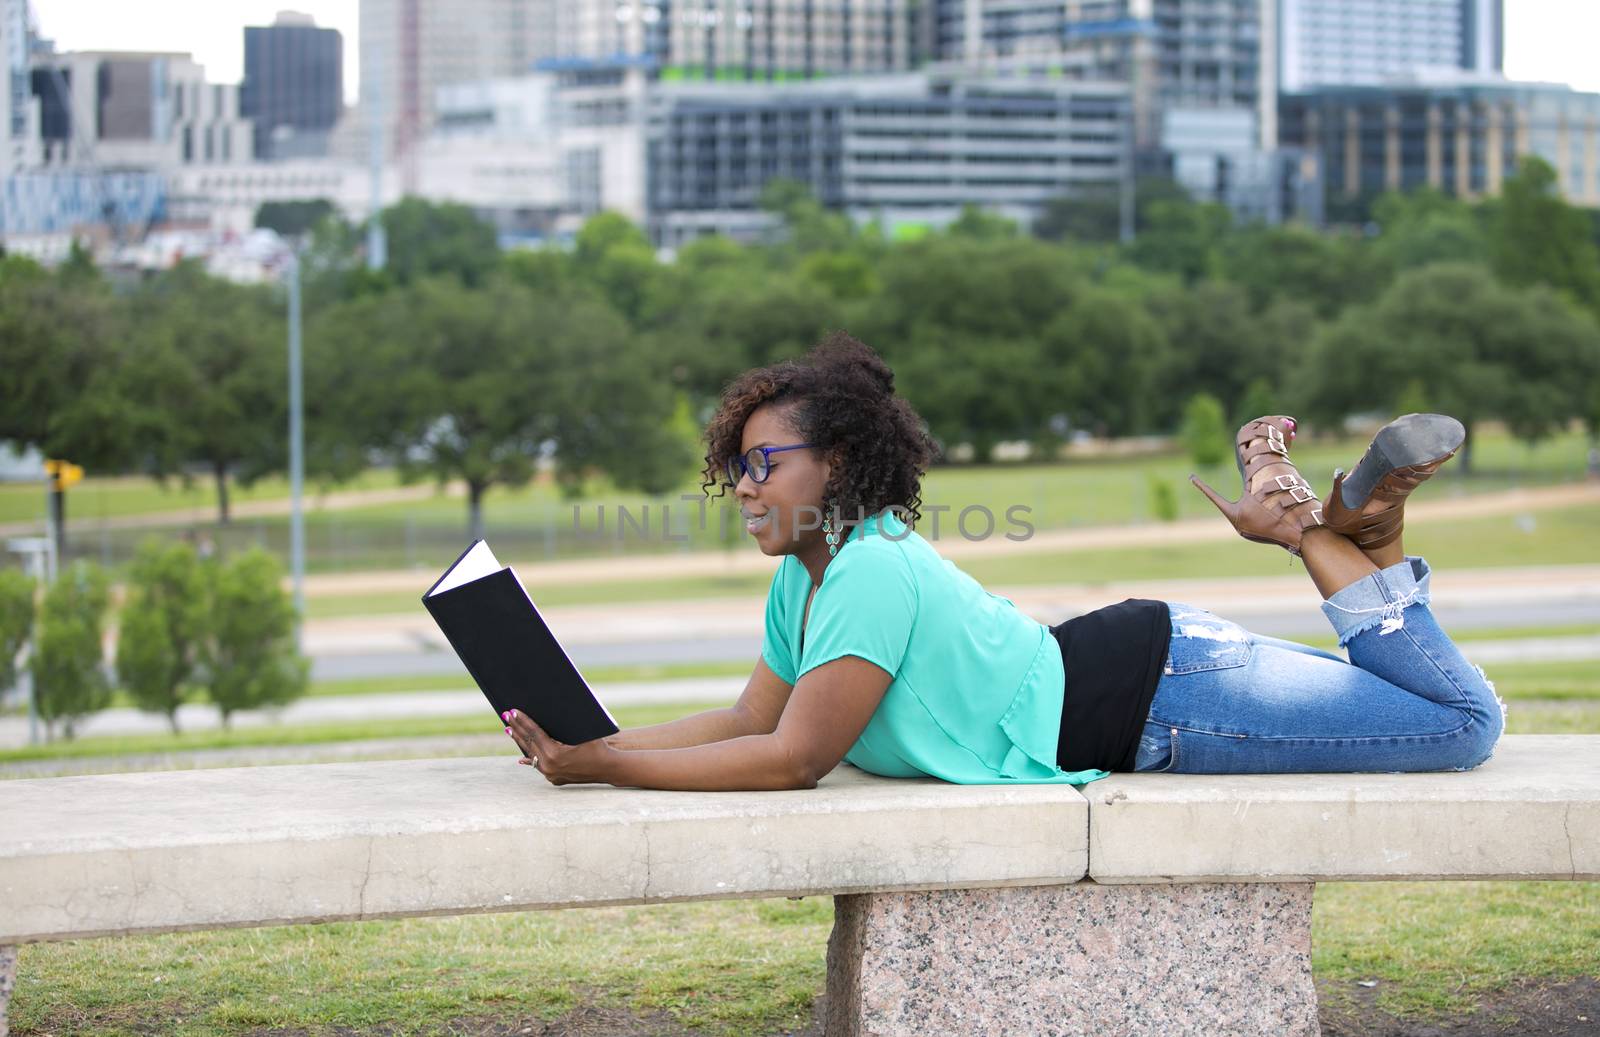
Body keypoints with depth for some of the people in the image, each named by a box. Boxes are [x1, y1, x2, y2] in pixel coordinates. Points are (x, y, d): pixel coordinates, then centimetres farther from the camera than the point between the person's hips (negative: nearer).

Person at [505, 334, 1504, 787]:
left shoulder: (874, 574, -25)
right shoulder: (805, 577, 4)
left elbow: (792, 759, -28)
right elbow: (751, 719, 7)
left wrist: (605, 771, -26)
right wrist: (589, 742, -4)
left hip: (1159, 695, -8)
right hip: (1128, 659, 9)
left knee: (1464, 723, -7)